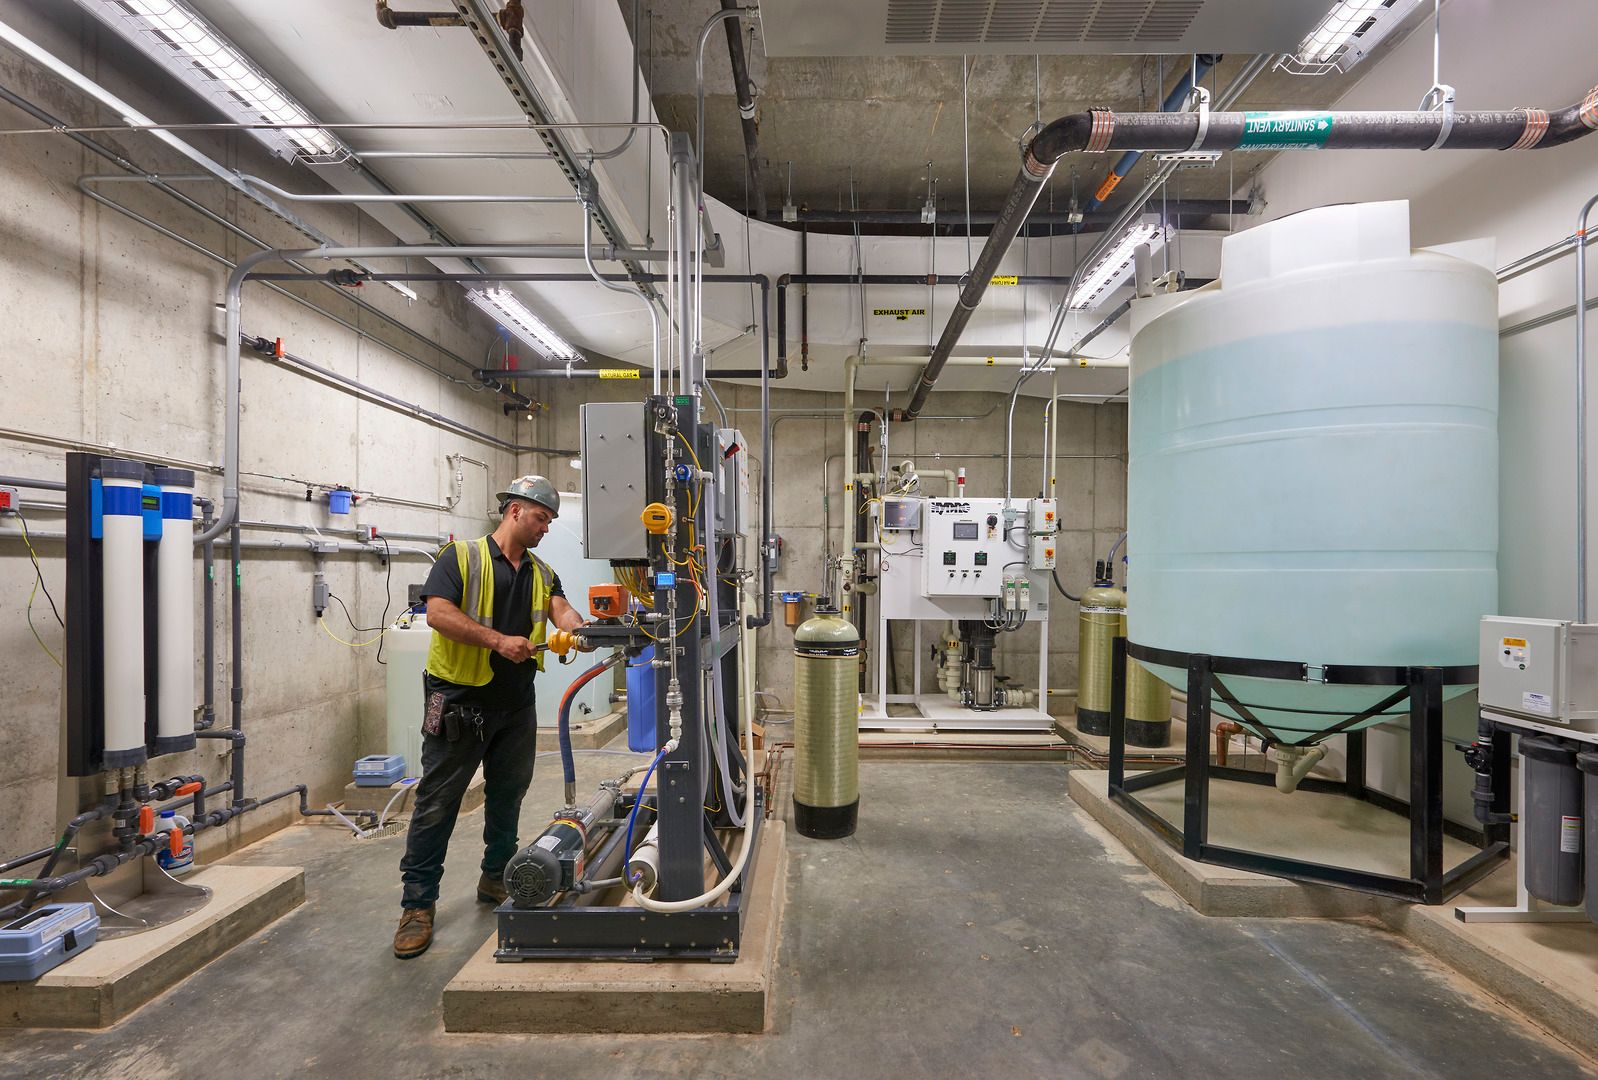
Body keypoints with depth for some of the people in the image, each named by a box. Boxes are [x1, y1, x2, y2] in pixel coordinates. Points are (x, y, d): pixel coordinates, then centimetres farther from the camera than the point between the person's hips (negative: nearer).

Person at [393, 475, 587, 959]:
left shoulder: (542, 573, 11)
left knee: (507, 796, 17)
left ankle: (497, 877, 35)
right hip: (458, 701, -5)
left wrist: (579, 630, -29)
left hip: (516, 705, 6)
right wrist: (499, 641, -26)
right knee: (437, 802, 3)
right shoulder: (461, 556, -6)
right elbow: (438, 612, -18)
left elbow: (561, 611, -5)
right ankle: (417, 904, 15)